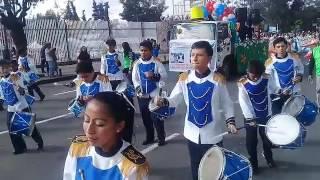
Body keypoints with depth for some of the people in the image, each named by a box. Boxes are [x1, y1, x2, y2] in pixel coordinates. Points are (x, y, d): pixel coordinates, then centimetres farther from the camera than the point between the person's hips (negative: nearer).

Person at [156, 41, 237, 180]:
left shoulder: (218, 79, -10)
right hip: (192, 133, 3)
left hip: (213, 134, -2)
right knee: (196, 168, 18)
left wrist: (230, 121, -15)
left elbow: (226, 104, -2)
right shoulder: (184, 78, -3)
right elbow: (174, 99, -2)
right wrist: (164, 102, -23)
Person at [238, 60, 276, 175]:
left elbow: (268, 95, 3)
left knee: (267, 138, 17)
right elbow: (243, 102, -17)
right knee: (251, 141, 5)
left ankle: (269, 159, 41)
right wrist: (250, 118, -21)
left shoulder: (266, 79, -10)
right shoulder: (242, 83, -17)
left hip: (266, 115, 2)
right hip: (251, 117, -2)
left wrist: (270, 112, 8)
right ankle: (253, 164, 24)